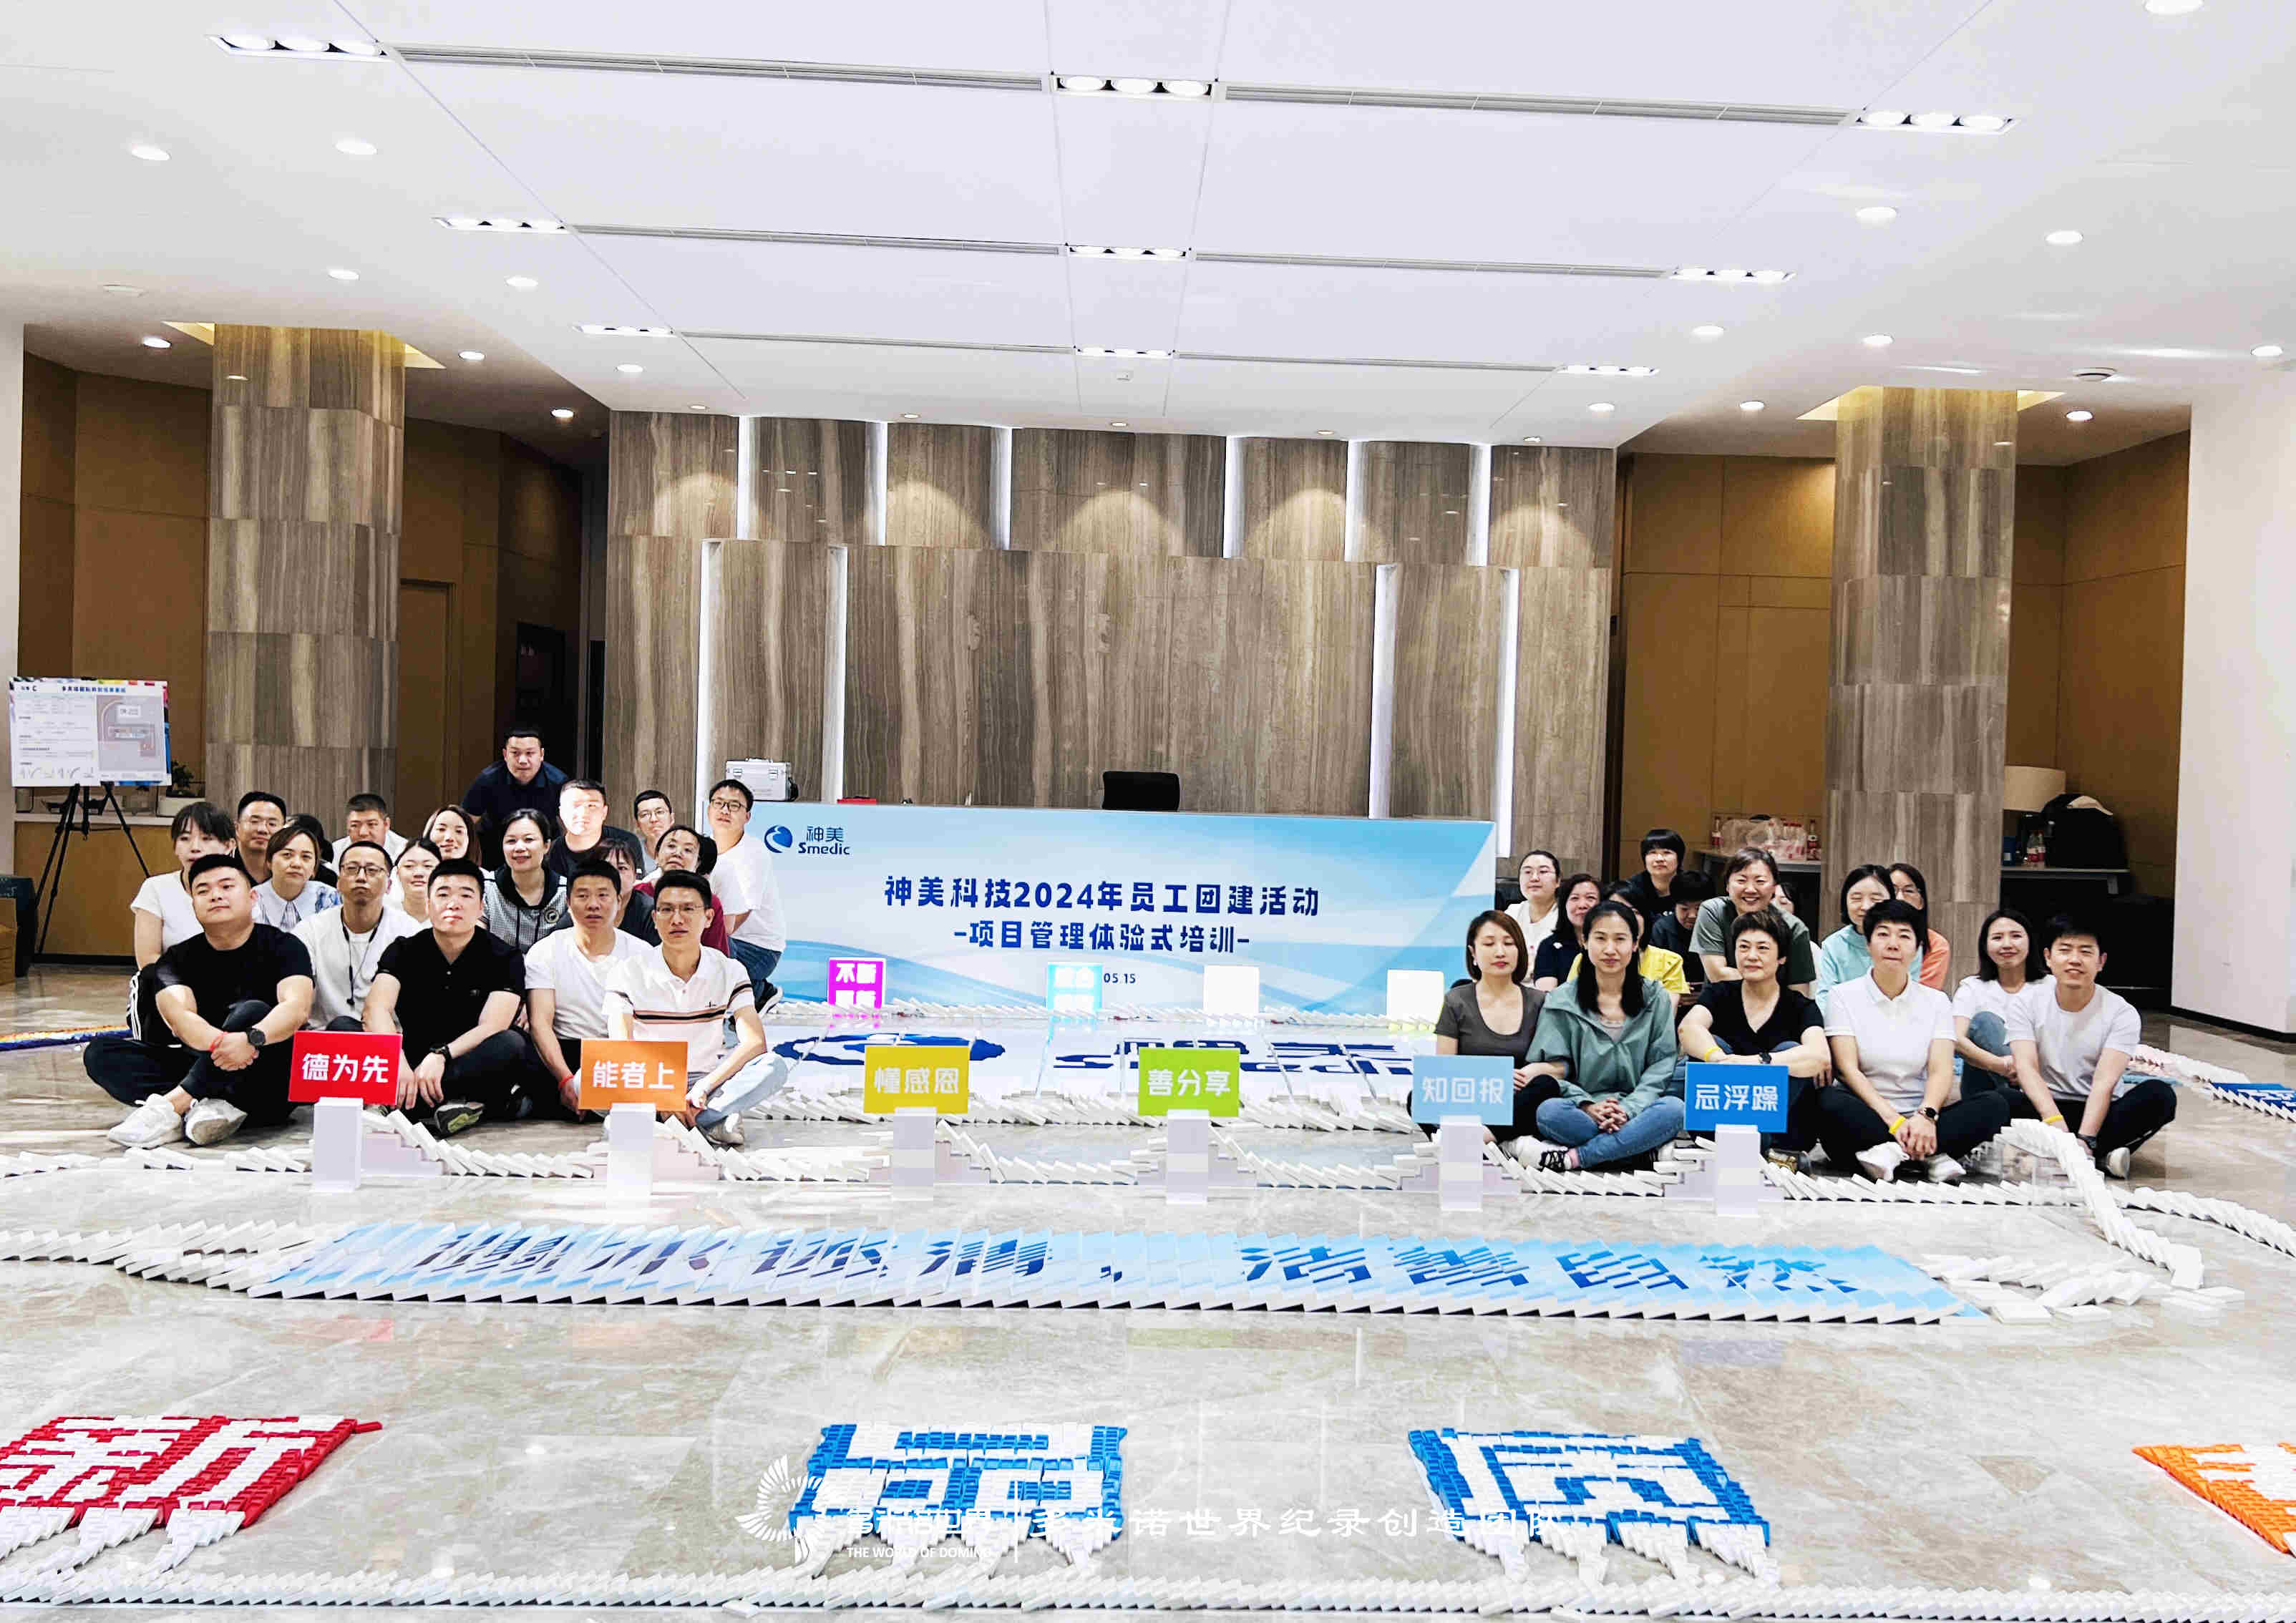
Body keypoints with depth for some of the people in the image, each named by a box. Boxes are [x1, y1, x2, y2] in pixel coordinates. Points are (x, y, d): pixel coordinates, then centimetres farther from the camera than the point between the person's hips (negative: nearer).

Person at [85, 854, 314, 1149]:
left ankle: (172, 1105, -32)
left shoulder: (282, 946, -1)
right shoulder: (177, 958, 6)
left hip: (268, 1090, -4)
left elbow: (297, 1007, -19)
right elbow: (178, 1014, -14)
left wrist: (252, 1038, -40)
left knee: (252, 1012, -30)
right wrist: (219, 1043, -36)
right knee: (101, 1053, -12)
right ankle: (200, 1107, -31)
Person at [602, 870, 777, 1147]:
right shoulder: (627, 973, -2)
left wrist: (703, 1088, -24)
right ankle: (711, 1121, -32)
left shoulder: (729, 972, 2)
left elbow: (754, 1042, -10)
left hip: (707, 1081, 1)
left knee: (773, 1066, -26)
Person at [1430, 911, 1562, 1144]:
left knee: (1547, 1086, -32)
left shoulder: (1538, 1002, 13)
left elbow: (1561, 1067, 10)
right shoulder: (1457, 1002, 8)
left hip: (1519, 1107, 1)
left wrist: (1536, 1070, -13)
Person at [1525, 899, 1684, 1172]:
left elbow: (1662, 1065, 1)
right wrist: (1588, 1106, -19)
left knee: (1673, 1108, -31)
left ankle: (1576, 1158, -27)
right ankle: (1637, 1147, -23)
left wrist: (1629, 1109, -15)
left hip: (1637, 1111, 1)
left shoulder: (1655, 999, 10)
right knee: (1549, 1111, -32)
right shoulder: (1562, 1003, 6)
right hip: (1582, 1113, -1)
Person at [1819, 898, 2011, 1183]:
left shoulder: (1935, 1002, 13)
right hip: (1864, 1119, -3)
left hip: (1916, 1120, 3)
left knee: (1995, 1106, -20)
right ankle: (1928, 1155, -31)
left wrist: (1926, 1115, -22)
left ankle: (1893, 1153, -30)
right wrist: (1893, 1121, -21)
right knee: (1826, 1101, -36)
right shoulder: (1844, 996, 5)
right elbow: (1847, 1069, -7)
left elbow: (1941, 1071, -1)